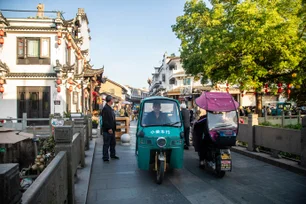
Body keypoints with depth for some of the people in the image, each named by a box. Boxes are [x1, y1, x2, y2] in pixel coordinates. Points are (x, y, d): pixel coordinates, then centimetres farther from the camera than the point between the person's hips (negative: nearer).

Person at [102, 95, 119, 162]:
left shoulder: (110, 108, 15)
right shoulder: (105, 108, -16)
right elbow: (105, 120, -22)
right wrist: (109, 128, -23)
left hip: (112, 129, 10)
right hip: (107, 130, -10)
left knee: (113, 143, 18)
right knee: (106, 144, 0)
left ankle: (113, 155, 31)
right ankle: (105, 157, 9)